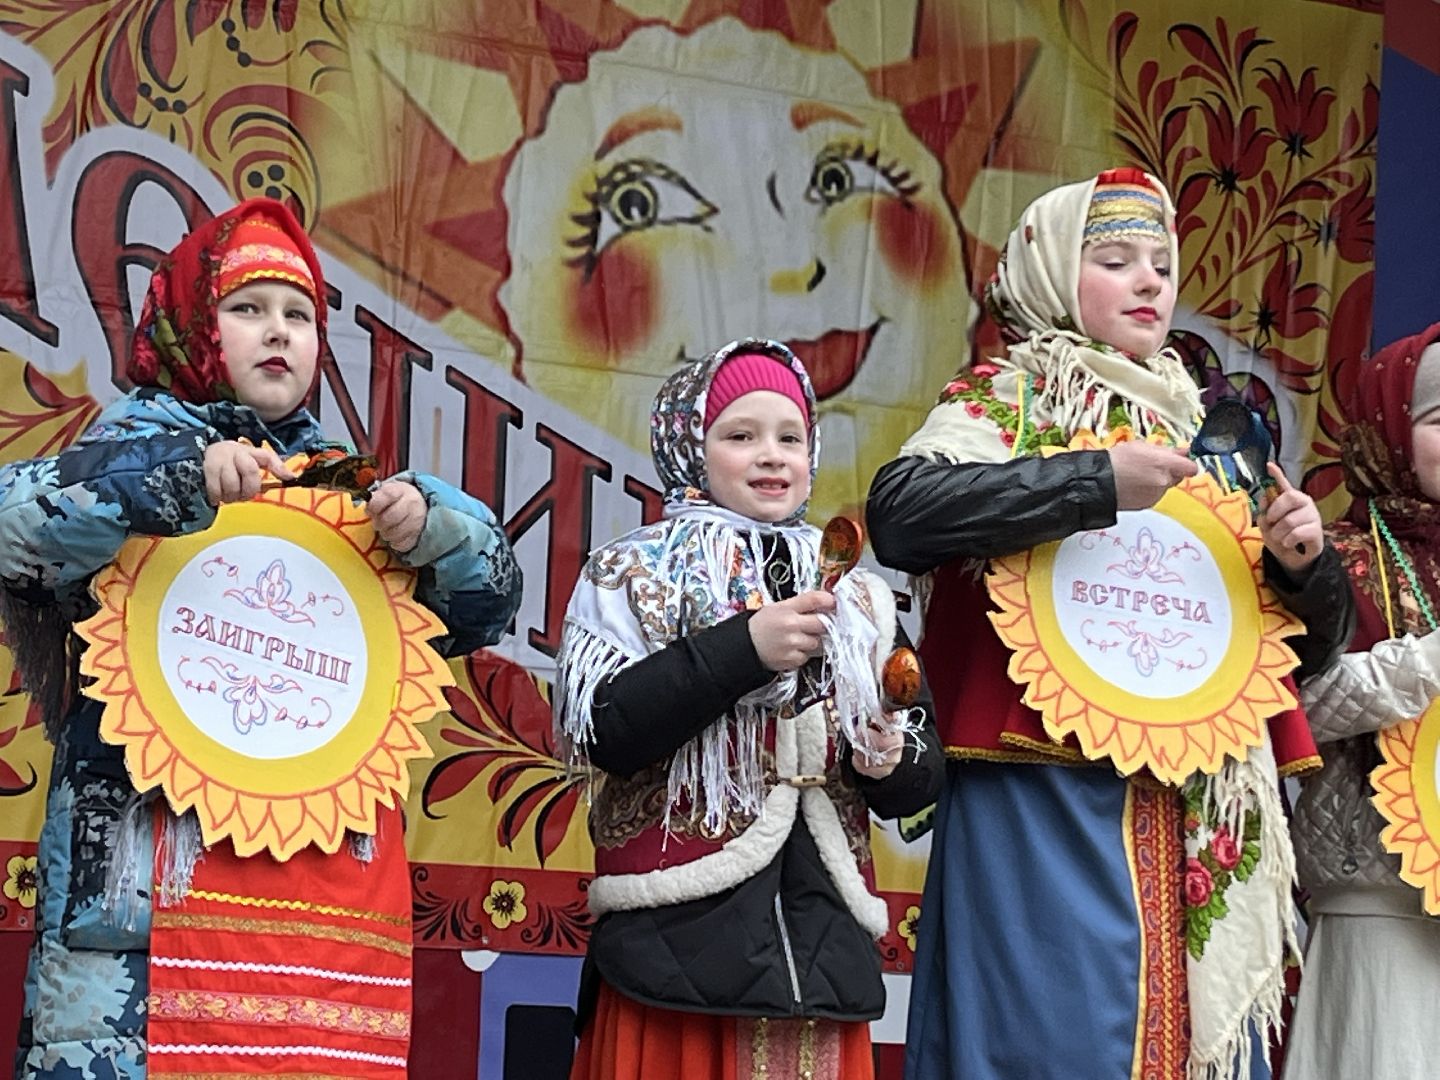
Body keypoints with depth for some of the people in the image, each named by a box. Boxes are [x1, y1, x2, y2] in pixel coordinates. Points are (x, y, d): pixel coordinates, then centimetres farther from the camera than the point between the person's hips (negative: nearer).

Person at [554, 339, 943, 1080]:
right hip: (680, 940, -4)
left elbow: (920, 779, 15)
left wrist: (892, 763, -7)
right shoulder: (636, 573, 2)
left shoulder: (857, 599, 14)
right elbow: (601, 733, -12)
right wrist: (742, 649, -16)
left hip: (823, 949, 4)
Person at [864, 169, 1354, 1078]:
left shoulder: (1191, 439, 18)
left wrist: (1304, 568, -1)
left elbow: (1312, 646, 21)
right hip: (1043, 809, -5)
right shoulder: (1001, 406, 3)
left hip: (1190, 831, 5)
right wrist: (1097, 483, -21)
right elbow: (899, 513, -19)